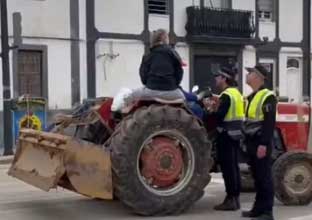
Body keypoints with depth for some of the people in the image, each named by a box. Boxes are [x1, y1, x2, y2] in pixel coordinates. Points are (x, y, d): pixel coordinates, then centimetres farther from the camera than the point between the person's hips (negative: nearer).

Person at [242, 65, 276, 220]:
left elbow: (270, 122, -19)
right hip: (252, 143, 9)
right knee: (257, 177, 13)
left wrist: (264, 144, -23)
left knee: (264, 177, -4)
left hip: (261, 143, -9)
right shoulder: (251, 97, 16)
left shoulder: (267, 96, -13)